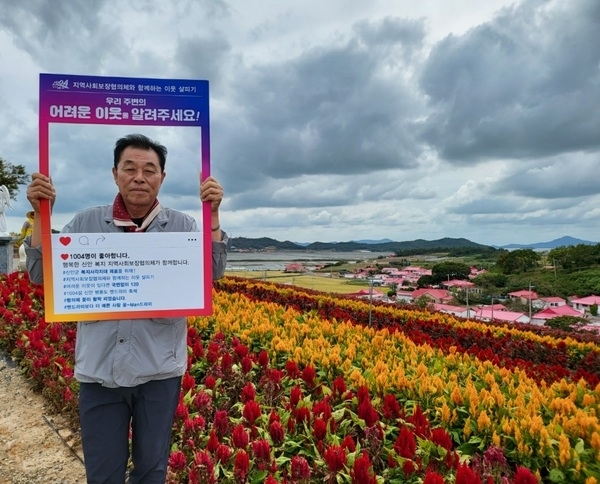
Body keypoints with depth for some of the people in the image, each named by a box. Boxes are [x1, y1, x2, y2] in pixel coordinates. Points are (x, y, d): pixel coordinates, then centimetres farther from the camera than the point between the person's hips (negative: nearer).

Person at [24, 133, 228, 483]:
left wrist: (213, 214, -22)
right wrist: (41, 213, -11)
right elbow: (41, 274, 0)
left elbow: (213, 272, -12)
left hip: (160, 369, 0)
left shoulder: (182, 226, -2)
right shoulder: (86, 223, 2)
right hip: (99, 370, 1)